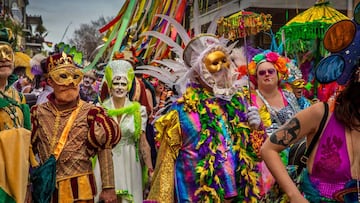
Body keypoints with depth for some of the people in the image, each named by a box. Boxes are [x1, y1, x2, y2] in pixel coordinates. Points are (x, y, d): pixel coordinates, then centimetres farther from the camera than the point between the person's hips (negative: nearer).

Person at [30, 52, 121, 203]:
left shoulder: (91, 113, -6)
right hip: (45, 187, 3)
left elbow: (104, 152, -8)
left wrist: (108, 188, -12)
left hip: (80, 186, -3)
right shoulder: (38, 113, 4)